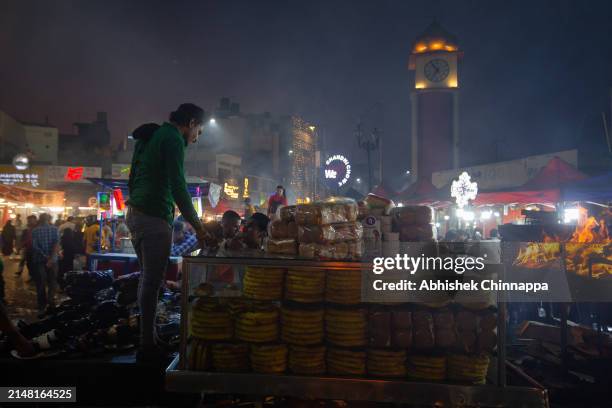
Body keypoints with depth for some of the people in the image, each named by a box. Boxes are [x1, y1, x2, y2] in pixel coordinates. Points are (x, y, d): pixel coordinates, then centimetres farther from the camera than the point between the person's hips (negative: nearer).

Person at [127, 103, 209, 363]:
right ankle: (148, 346, 0)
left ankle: (148, 338, 23)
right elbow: (178, 187, -17)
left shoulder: (150, 137, 21)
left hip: (135, 214, 10)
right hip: (155, 217, -10)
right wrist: (197, 226, -14)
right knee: (152, 282, -6)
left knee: (146, 278, 15)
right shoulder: (173, 139, -9)